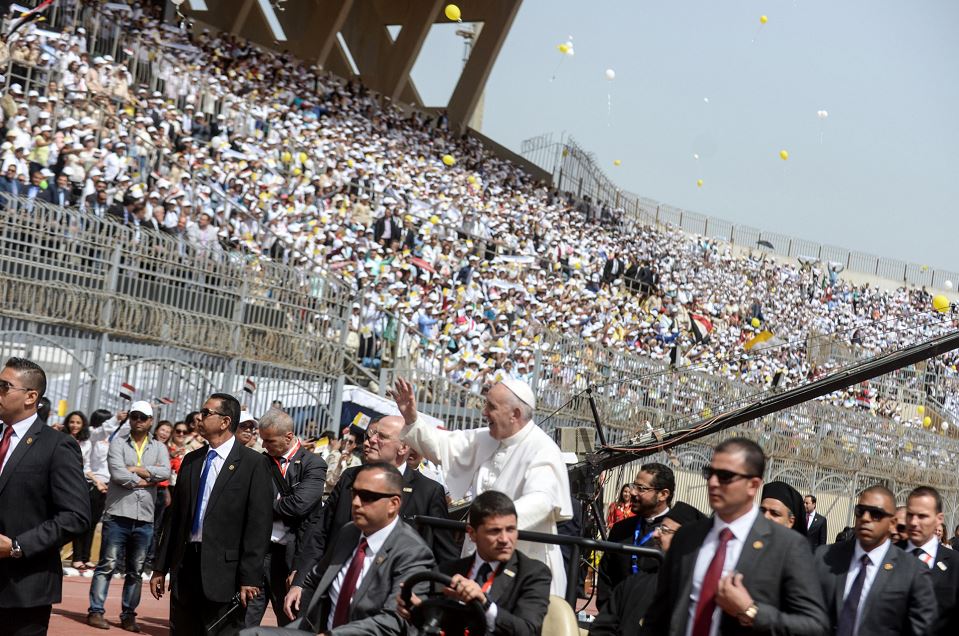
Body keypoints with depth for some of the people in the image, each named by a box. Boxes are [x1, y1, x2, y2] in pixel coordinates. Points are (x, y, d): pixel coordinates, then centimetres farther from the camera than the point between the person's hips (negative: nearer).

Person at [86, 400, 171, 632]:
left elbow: (165, 472, -8)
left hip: (145, 517, 3)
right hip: (118, 514, -3)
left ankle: (128, 615, 15)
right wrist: (145, 480, -6)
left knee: (136, 571, 8)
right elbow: (117, 474, -13)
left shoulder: (159, 447, 11)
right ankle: (96, 611, 0)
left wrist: (134, 469, -11)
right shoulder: (118, 442, 3)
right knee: (107, 565, -3)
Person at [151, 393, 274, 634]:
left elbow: (259, 524, -9)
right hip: (185, 565, 6)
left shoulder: (253, 463, -5)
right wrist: (160, 568, 13)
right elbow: (175, 516, 16)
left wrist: (250, 578, -13)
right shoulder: (191, 460, 13)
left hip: (224, 570, -6)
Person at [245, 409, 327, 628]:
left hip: (292, 553, -3)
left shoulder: (313, 464, -4)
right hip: (260, 547, 3)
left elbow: (299, 504, -16)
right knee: (246, 618, 0)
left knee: (291, 619, 7)